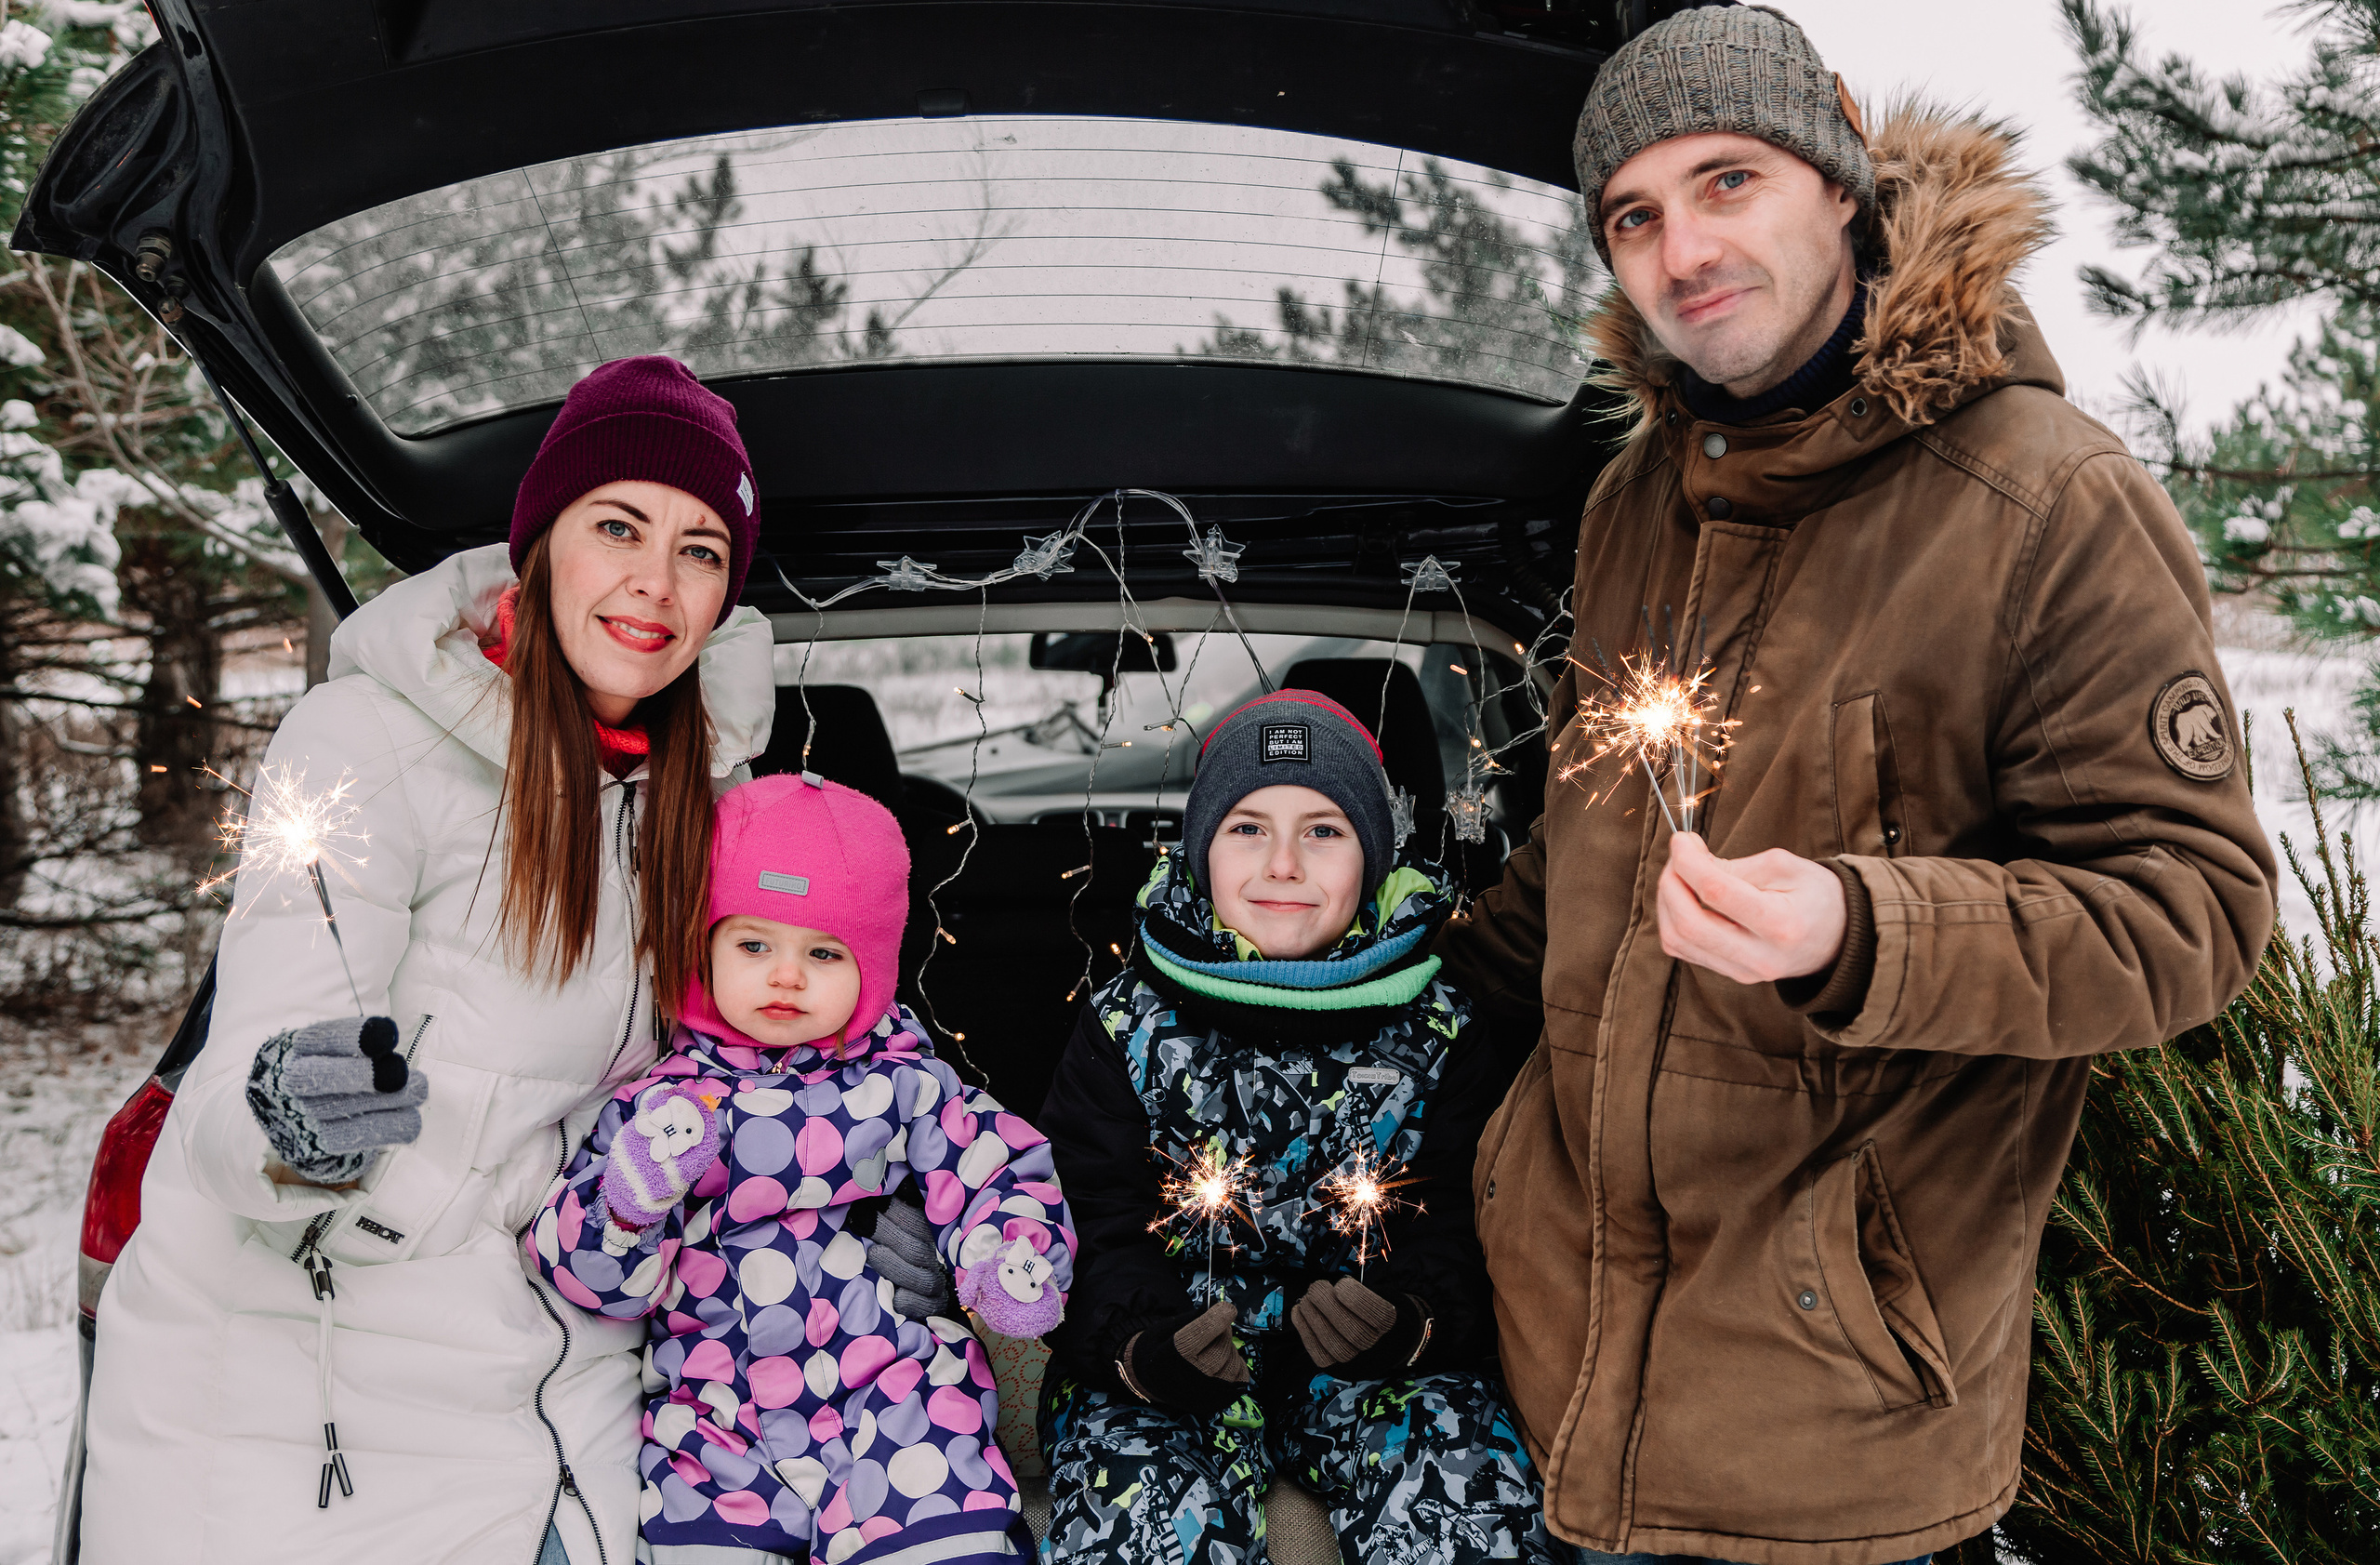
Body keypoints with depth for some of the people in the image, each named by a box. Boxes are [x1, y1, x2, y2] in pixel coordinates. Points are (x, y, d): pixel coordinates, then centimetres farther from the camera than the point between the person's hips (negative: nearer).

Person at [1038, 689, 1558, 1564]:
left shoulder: (1440, 1030, 1)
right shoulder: (1126, 1030, -1)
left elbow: (1453, 1224, -3)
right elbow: (1099, 1235, -5)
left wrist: (1404, 1323, -26)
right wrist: (1148, 1352, -27)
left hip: (1384, 1364, 1)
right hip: (1167, 1360, -1)